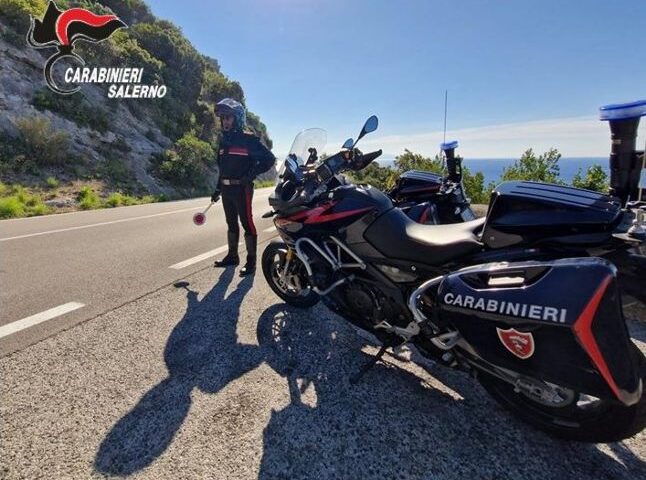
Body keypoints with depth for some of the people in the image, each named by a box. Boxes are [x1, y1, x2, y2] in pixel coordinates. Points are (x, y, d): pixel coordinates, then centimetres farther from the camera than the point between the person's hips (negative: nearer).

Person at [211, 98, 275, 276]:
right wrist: (217, 190, 20)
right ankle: (232, 255, 25)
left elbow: (269, 158, -9)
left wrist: (252, 173, -18)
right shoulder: (224, 141, 16)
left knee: (247, 223, -7)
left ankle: (251, 261, -2)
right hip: (227, 188, 8)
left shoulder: (249, 139, -6)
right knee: (231, 223, 14)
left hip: (242, 188, -7)